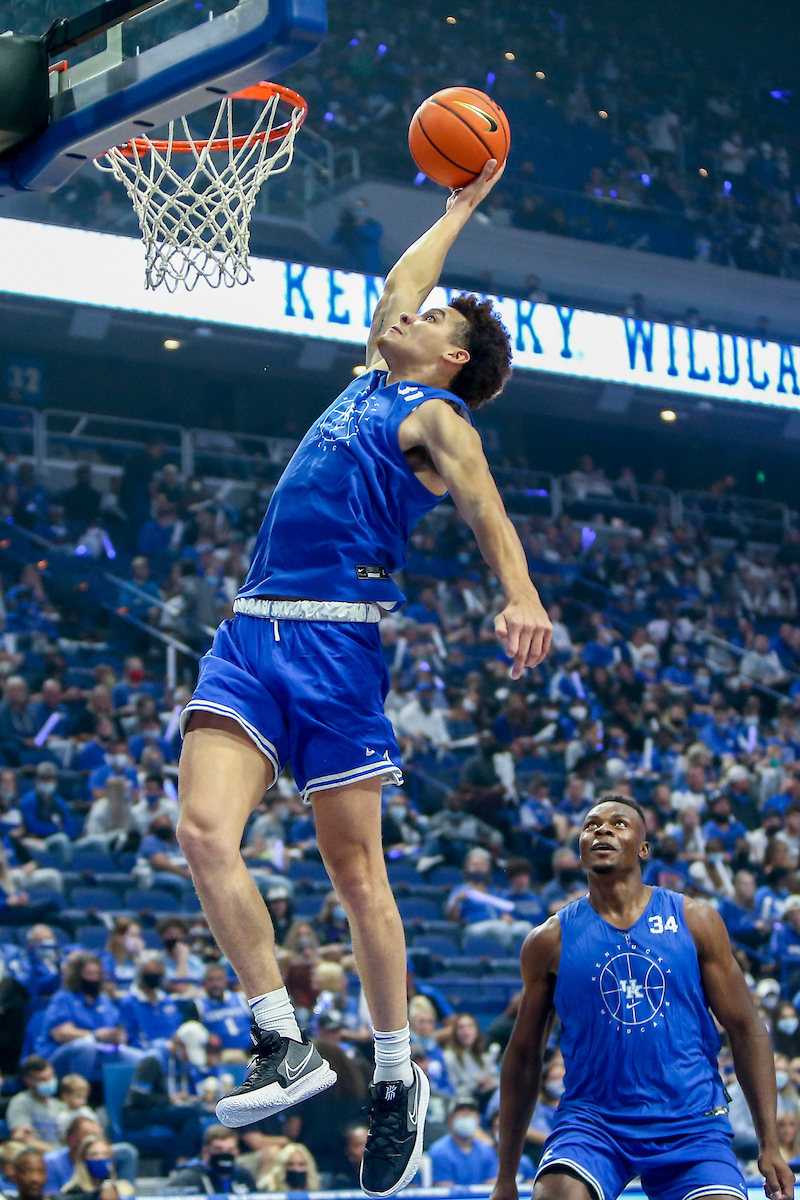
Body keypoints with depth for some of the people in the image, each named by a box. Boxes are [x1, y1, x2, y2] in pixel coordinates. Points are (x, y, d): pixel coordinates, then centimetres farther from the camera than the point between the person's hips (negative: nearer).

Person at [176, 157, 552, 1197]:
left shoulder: (435, 417, 3)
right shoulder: (376, 380, 24)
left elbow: (485, 508, -14)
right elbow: (397, 286, 41)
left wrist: (522, 596, -31)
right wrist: (460, 207, 49)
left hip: (335, 643, -6)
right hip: (250, 634, 6)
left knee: (354, 868, -2)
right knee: (204, 830, -13)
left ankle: (397, 1079, 10)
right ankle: (286, 1047, -7)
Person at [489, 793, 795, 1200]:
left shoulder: (694, 921, 3)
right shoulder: (550, 941, 3)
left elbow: (745, 1030, 5)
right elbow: (524, 1056, 10)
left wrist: (770, 1145, -2)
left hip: (690, 1124, 1)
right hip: (591, 1120, -1)